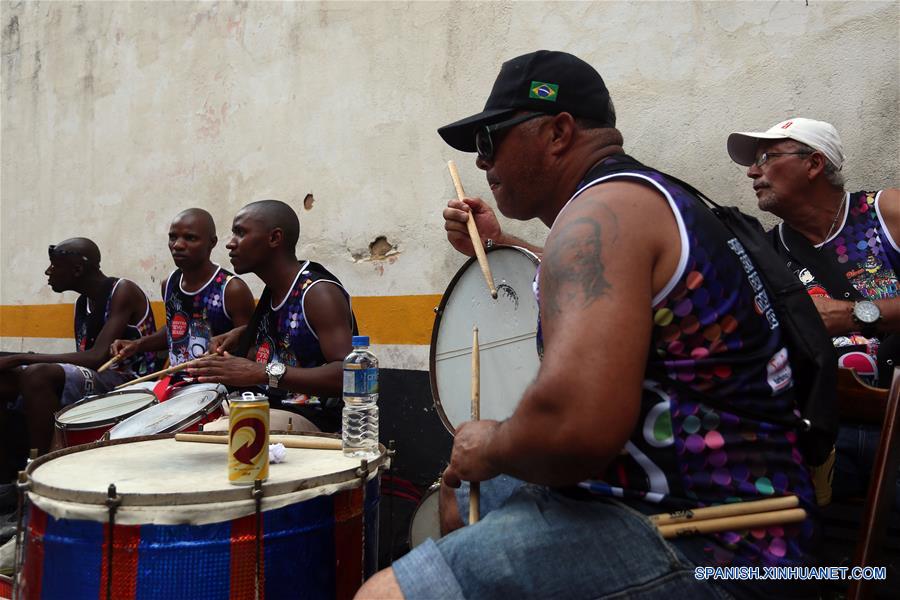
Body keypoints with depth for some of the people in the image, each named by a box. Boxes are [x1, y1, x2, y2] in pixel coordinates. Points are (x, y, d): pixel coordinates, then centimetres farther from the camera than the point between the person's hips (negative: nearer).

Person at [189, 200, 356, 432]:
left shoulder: (319, 292, -17)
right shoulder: (275, 289, 7)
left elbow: (347, 373, -29)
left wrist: (265, 374, -36)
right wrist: (241, 334, 11)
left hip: (318, 422, -8)